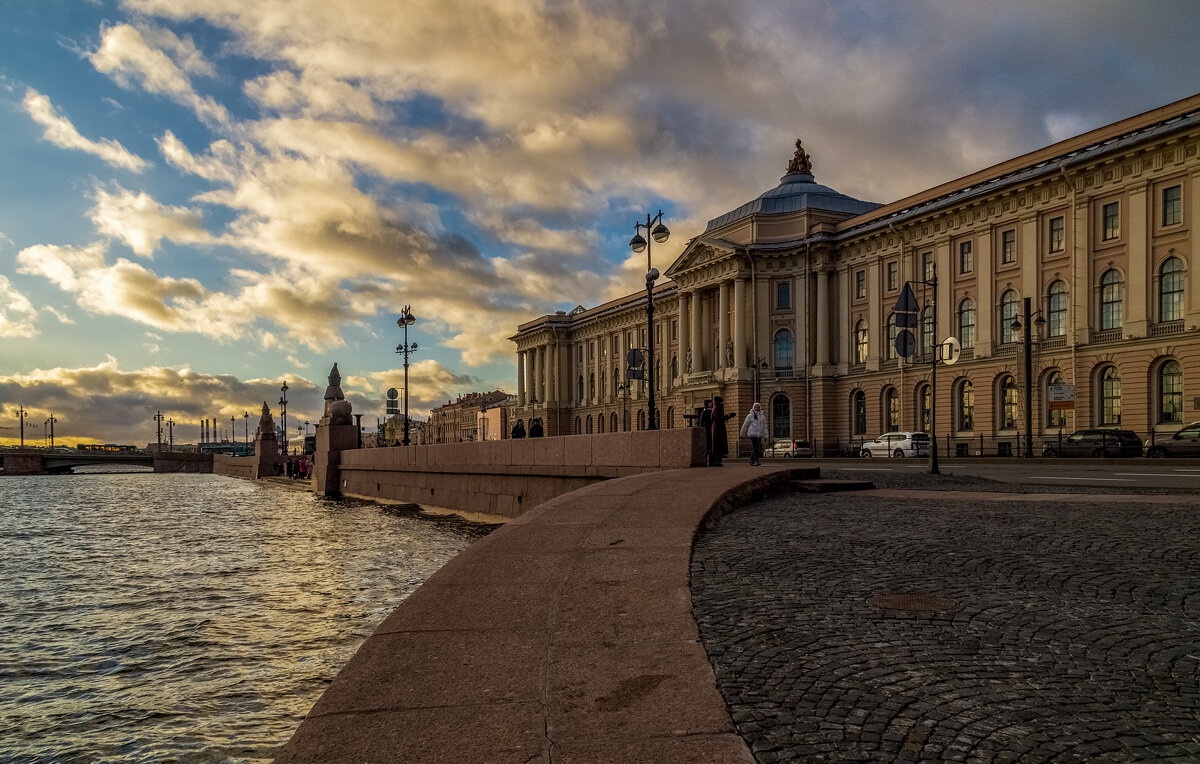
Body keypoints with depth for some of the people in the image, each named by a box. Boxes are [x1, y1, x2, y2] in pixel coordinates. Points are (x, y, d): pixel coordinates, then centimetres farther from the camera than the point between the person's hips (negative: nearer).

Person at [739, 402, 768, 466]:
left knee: (754, 449, 7)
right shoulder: (750, 416, 2)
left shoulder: (763, 417, 13)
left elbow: (765, 427, 12)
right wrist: (742, 434, 15)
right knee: (756, 447, -18)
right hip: (752, 434, -4)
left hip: (759, 435, 4)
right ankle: (757, 460, -20)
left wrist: (765, 436, 5)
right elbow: (745, 425, 9)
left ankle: (752, 462, 14)